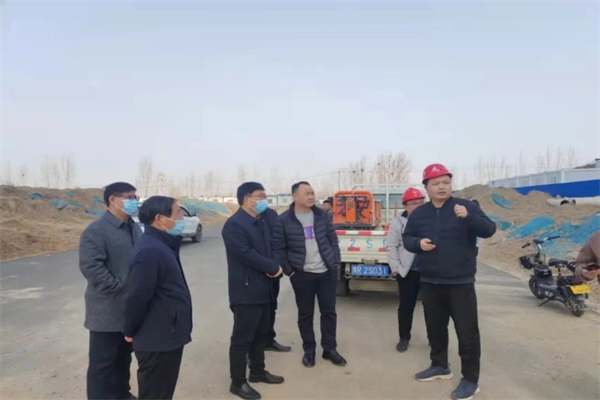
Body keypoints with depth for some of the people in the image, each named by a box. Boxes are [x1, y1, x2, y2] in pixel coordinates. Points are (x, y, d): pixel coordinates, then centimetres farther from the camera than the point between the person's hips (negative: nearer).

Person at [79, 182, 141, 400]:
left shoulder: (135, 228, 11)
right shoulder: (96, 230, -15)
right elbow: (90, 266, -23)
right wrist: (119, 289, -21)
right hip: (108, 310, -8)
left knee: (124, 357, 22)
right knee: (103, 362, 5)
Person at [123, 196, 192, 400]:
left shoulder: (161, 245, 8)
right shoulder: (150, 251, -26)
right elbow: (137, 297, -23)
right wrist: (131, 332, -11)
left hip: (167, 336, 10)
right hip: (157, 340, -10)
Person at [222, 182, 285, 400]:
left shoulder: (262, 222, 13)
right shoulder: (234, 224, -16)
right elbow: (246, 254, -25)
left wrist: (275, 267, -7)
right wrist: (273, 267, -17)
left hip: (264, 289, 9)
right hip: (246, 291, -9)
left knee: (261, 334, 19)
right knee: (242, 337, 3)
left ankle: (258, 371, 36)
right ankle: (238, 382, 17)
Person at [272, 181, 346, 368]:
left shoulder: (321, 215, 3)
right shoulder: (284, 220, -8)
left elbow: (333, 239, 8)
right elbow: (279, 248, -5)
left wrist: (336, 263, 2)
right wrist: (289, 271, -8)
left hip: (327, 272, 3)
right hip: (302, 275, -3)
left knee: (329, 311, 11)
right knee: (305, 314, 10)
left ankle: (330, 349, 27)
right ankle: (309, 350, 28)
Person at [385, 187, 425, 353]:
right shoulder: (398, 222, -2)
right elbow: (391, 247, -1)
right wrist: (396, 268, -5)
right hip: (407, 272, -1)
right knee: (406, 306, 7)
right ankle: (404, 338, 23)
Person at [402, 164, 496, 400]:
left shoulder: (467, 207, -5)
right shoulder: (419, 214, 6)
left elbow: (489, 230, -14)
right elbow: (406, 238, 12)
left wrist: (468, 217, -33)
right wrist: (418, 243, -11)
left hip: (460, 283, -4)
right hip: (430, 283, 4)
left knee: (467, 332, 2)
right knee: (435, 328, 18)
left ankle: (470, 379, 18)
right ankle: (440, 366, 37)